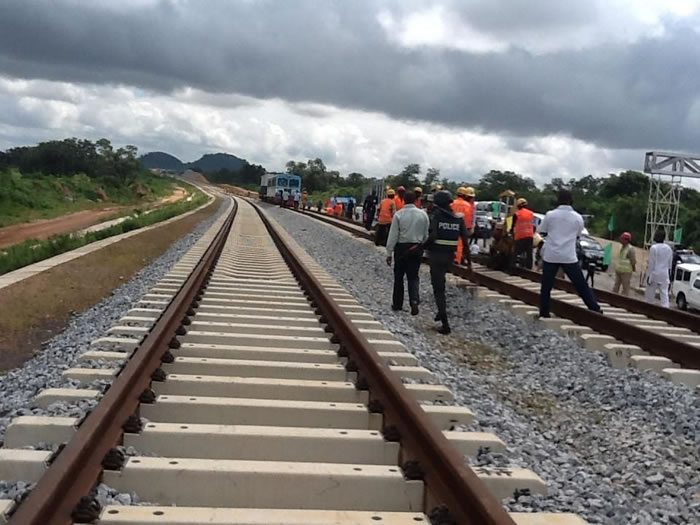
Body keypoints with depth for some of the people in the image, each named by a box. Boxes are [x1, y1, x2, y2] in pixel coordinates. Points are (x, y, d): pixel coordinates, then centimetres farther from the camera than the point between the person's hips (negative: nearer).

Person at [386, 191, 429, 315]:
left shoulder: (398, 214, -10)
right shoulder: (423, 215, -2)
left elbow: (393, 235, -9)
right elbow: (426, 235, 4)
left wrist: (389, 253, -4)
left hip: (401, 248, -2)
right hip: (417, 249, 2)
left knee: (399, 277, 12)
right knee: (413, 277, 8)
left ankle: (397, 304, 20)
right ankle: (414, 301, -12)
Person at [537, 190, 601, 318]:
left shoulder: (550, 214, -1)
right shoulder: (578, 218, 3)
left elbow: (542, 231, 10)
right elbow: (577, 235, 16)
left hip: (550, 256, 0)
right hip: (569, 257, 0)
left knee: (546, 286, 9)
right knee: (581, 285, 7)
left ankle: (544, 312, 9)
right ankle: (595, 309, 8)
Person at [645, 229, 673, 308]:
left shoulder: (653, 247, -12)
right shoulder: (669, 248, 6)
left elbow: (651, 263, -12)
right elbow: (670, 264, 11)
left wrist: (649, 275, -9)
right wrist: (669, 274, 19)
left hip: (655, 273, -5)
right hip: (664, 275, 5)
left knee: (650, 294, 7)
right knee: (664, 294, 3)